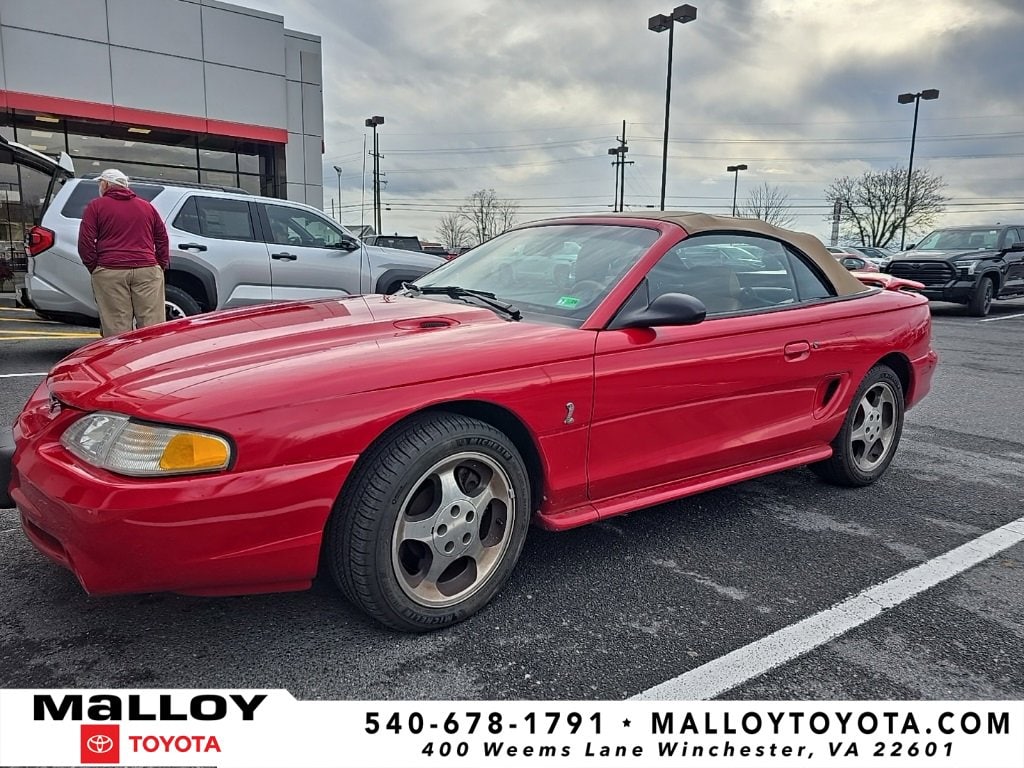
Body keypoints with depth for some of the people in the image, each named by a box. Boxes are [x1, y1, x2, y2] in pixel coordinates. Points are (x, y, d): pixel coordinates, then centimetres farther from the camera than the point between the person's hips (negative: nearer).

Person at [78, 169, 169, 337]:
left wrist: (94, 268, 9)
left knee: (117, 330, -2)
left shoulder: (96, 206, 9)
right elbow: (162, 239, 18)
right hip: (148, 271, 2)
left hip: (110, 274, -2)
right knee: (152, 328, -2)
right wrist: (162, 266, 18)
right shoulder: (147, 206, 19)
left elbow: (85, 243, 1)